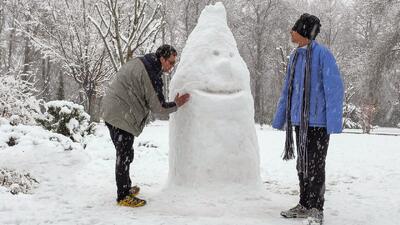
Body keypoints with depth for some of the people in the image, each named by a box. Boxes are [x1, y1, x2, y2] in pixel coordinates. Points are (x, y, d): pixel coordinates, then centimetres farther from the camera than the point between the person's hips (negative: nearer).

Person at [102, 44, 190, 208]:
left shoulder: (139, 62, 11)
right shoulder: (151, 75, -19)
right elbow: (157, 106, -13)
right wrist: (176, 105, 1)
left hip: (111, 111, 10)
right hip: (122, 117, -10)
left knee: (124, 154, 19)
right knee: (125, 155, -4)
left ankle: (126, 187, 31)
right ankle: (123, 197, 4)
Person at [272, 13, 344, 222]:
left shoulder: (322, 54, -12)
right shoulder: (295, 56, 10)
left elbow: (334, 88, -15)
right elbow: (287, 90, 16)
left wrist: (333, 122, -19)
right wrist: (279, 118, 17)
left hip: (317, 121, -7)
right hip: (299, 121, 7)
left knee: (315, 166, 0)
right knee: (302, 165, 14)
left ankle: (316, 209, 11)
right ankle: (304, 205, 26)